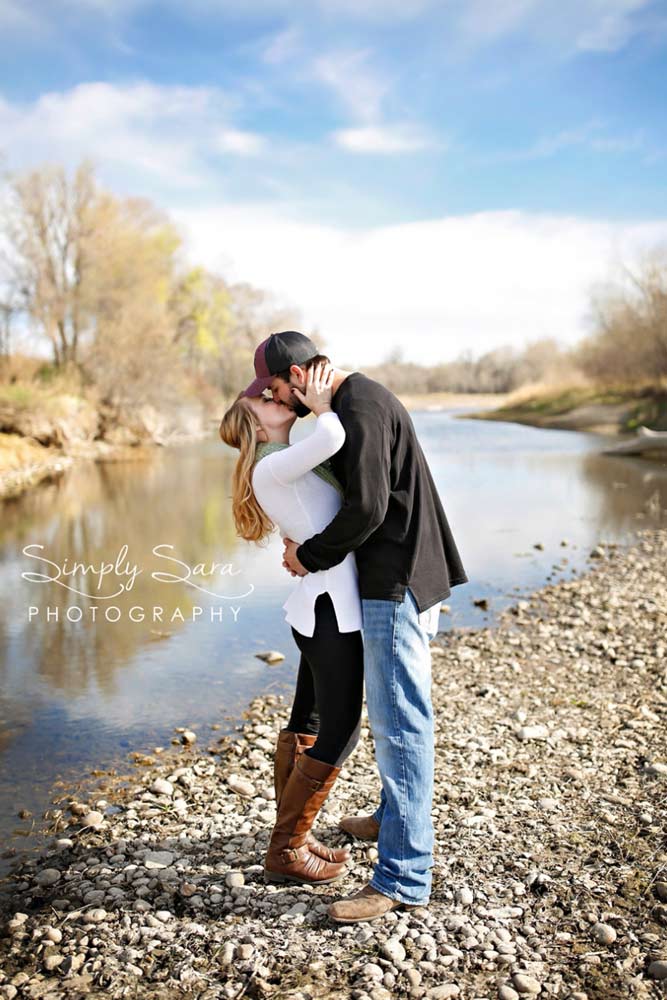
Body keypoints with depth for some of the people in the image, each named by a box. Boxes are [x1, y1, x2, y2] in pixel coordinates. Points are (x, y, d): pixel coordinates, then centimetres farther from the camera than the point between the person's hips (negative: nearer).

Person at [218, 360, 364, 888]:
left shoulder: (294, 463, 14)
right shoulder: (271, 468, -15)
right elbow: (330, 438, -31)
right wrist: (321, 407, -12)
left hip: (321, 608, 9)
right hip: (330, 611, -9)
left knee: (307, 724, 17)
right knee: (340, 734, 0)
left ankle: (293, 834, 31)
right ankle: (285, 852, 13)